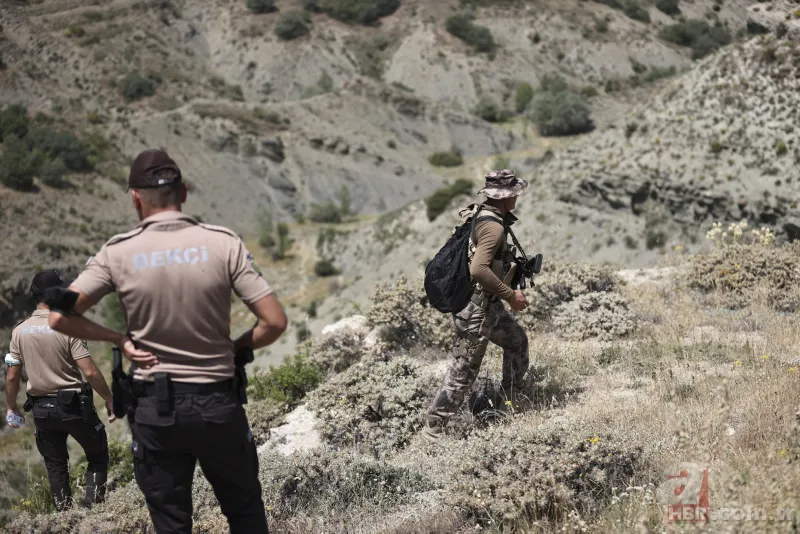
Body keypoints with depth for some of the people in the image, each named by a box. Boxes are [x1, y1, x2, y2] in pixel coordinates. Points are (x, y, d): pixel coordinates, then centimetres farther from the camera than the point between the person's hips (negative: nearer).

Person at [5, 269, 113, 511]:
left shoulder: (20, 331, -2)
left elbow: (11, 378, 1)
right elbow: (90, 372, -18)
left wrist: (12, 409, 16)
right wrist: (109, 400, -6)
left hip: (42, 409, 4)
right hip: (74, 406, -4)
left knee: (56, 464, 17)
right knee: (98, 455, 13)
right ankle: (93, 502, 3)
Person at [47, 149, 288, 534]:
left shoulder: (118, 253, -6)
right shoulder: (224, 244, -8)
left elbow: (59, 318, -11)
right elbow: (275, 321, -11)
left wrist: (119, 340, -1)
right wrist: (236, 347, 6)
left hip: (154, 408, 1)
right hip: (218, 403, 0)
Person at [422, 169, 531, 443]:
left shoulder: (478, 214, 5)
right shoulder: (493, 226, -24)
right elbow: (478, 269, -35)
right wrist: (510, 295, -25)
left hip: (488, 304, 10)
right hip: (476, 307, -10)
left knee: (517, 341, 25)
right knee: (464, 370, -1)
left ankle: (514, 400, 40)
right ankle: (433, 428, 7)